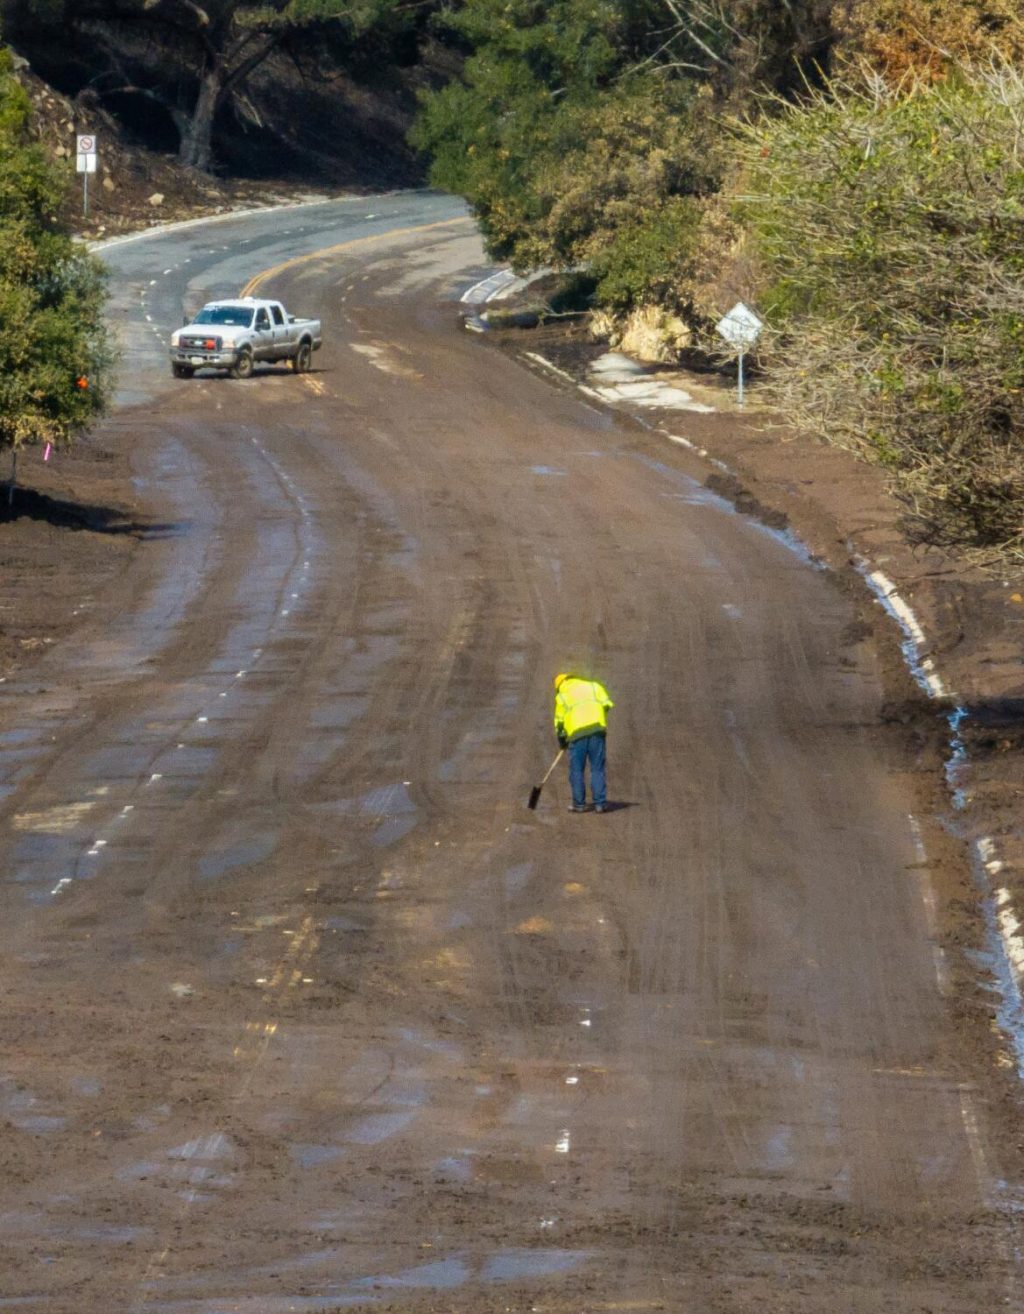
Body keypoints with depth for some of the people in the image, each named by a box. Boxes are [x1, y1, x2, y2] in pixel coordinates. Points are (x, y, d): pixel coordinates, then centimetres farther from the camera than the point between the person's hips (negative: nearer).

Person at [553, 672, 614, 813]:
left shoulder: (561, 696, 16)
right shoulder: (593, 686, 19)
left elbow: (559, 722, 13)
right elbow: (607, 704, 7)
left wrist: (562, 741, 25)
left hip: (576, 732, -1)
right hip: (597, 729, 1)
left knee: (576, 770, 9)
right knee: (597, 769, 5)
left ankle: (579, 804, 9)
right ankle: (600, 803, 3)